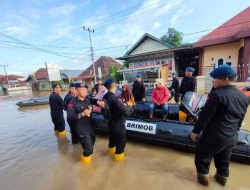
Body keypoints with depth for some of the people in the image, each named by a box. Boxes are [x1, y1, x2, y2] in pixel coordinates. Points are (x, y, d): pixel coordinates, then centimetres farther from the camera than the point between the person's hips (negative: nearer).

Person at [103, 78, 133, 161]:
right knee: (121, 140, 15)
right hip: (118, 123, -8)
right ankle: (118, 155, 33)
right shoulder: (115, 98, -33)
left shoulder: (105, 96, -7)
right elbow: (126, 112, -32)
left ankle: (111, 149, 52)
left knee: (112, 137, 30)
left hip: (111, 122, 8)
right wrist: (129, 109, -9)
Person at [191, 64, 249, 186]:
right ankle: (223, 176, 46)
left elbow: (205, 115, -21)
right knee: (224, 159, 27)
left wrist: (196, 131, -11)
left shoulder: (217, 94, -22)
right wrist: (233, 131, 25)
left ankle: (203, 175, 32)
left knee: (203, 157, 16)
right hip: (232, 137, 7)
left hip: (214, 136, -7)